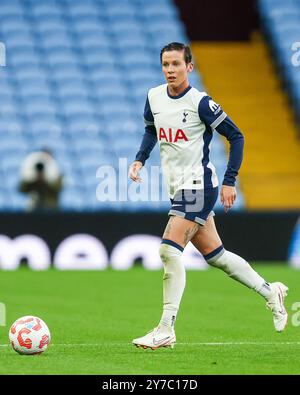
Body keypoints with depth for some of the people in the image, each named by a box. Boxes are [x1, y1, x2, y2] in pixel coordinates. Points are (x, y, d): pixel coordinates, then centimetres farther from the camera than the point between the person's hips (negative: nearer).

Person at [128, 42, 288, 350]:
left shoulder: (200, 102, -14)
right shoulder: (154, 97, 5)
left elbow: (235, 136, -7)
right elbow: (150, 130, 25)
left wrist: (229, 181, -10)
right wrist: (140, 160, 8)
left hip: (198, 185, -7)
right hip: (178, 188, 7)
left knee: (170, 250, -18)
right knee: (215, 255, 13)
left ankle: (166, 330, -15)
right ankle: (270, 292, 31)